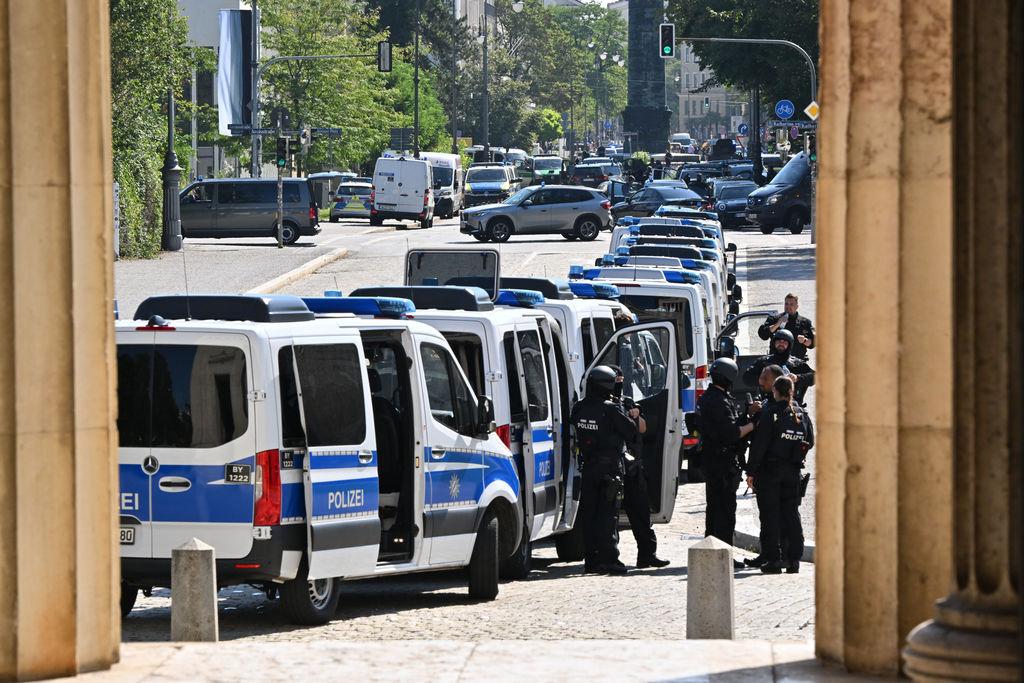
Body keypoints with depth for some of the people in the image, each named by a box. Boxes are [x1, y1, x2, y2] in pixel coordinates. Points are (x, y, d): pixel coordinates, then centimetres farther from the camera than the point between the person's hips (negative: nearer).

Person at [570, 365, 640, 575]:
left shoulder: (579, 409, 3)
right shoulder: (611, 410, -15)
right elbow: (630, 432, -9)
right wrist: (633, 417, 13)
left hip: (588, 465, 6)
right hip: (610, 465, -6)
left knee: (588, 513, 10)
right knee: (608, 514, -3)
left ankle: (590, 559, 12)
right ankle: (608, 559, -6)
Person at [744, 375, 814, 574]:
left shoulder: (770, 414, -13)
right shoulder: (801, 415, 3)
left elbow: (759, 445, -13)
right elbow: (810, 442, 12)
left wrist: (751, 472, -9)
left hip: (769, 470, -5)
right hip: (793, 471, 5)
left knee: (770, 515, 1)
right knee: (791, 513, 10)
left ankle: (773, 559, -2)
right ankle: (793, 559, 7)